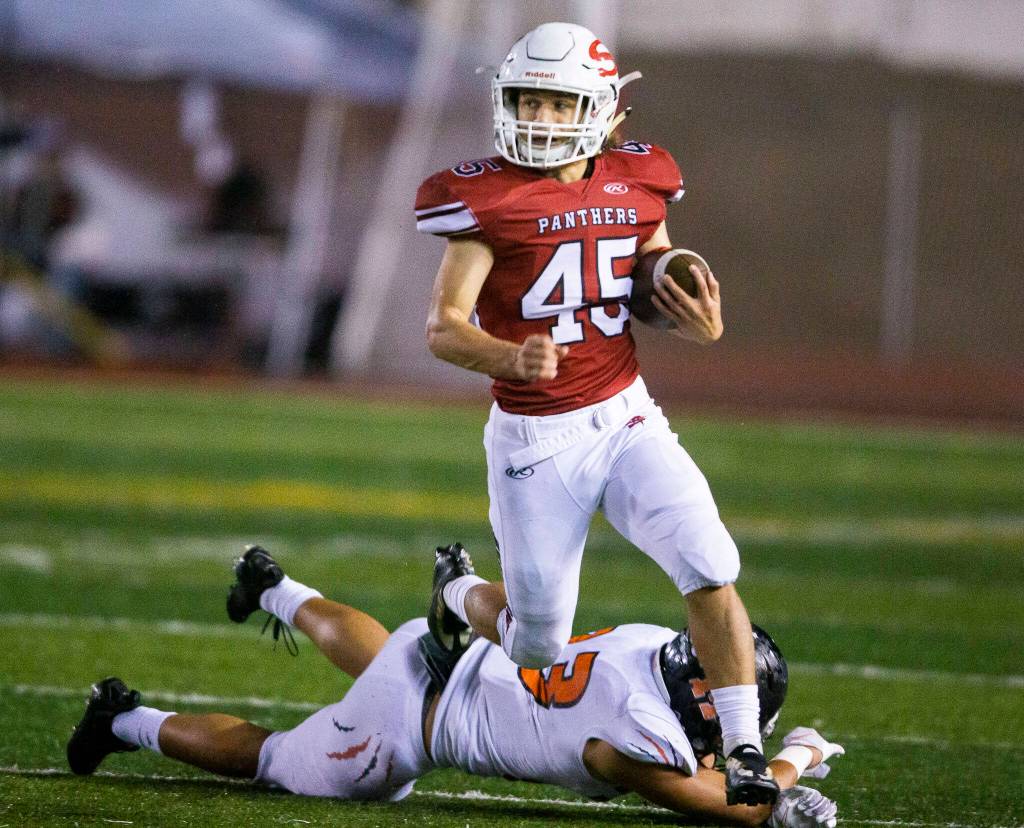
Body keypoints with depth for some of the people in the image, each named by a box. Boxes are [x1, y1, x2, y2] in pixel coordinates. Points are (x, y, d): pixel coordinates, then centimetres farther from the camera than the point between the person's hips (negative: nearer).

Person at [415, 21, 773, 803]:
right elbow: (443, 327, -17)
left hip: (626, 419, 3)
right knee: (539, 645, 6)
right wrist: (511, 359, -37)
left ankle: (745, 750, -8)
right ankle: (462, 601, 42)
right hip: (533, 444, -3)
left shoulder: (635, 185, 2)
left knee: (710, 568, -17)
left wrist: (703, 325, -8)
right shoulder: (487, 197, -12)